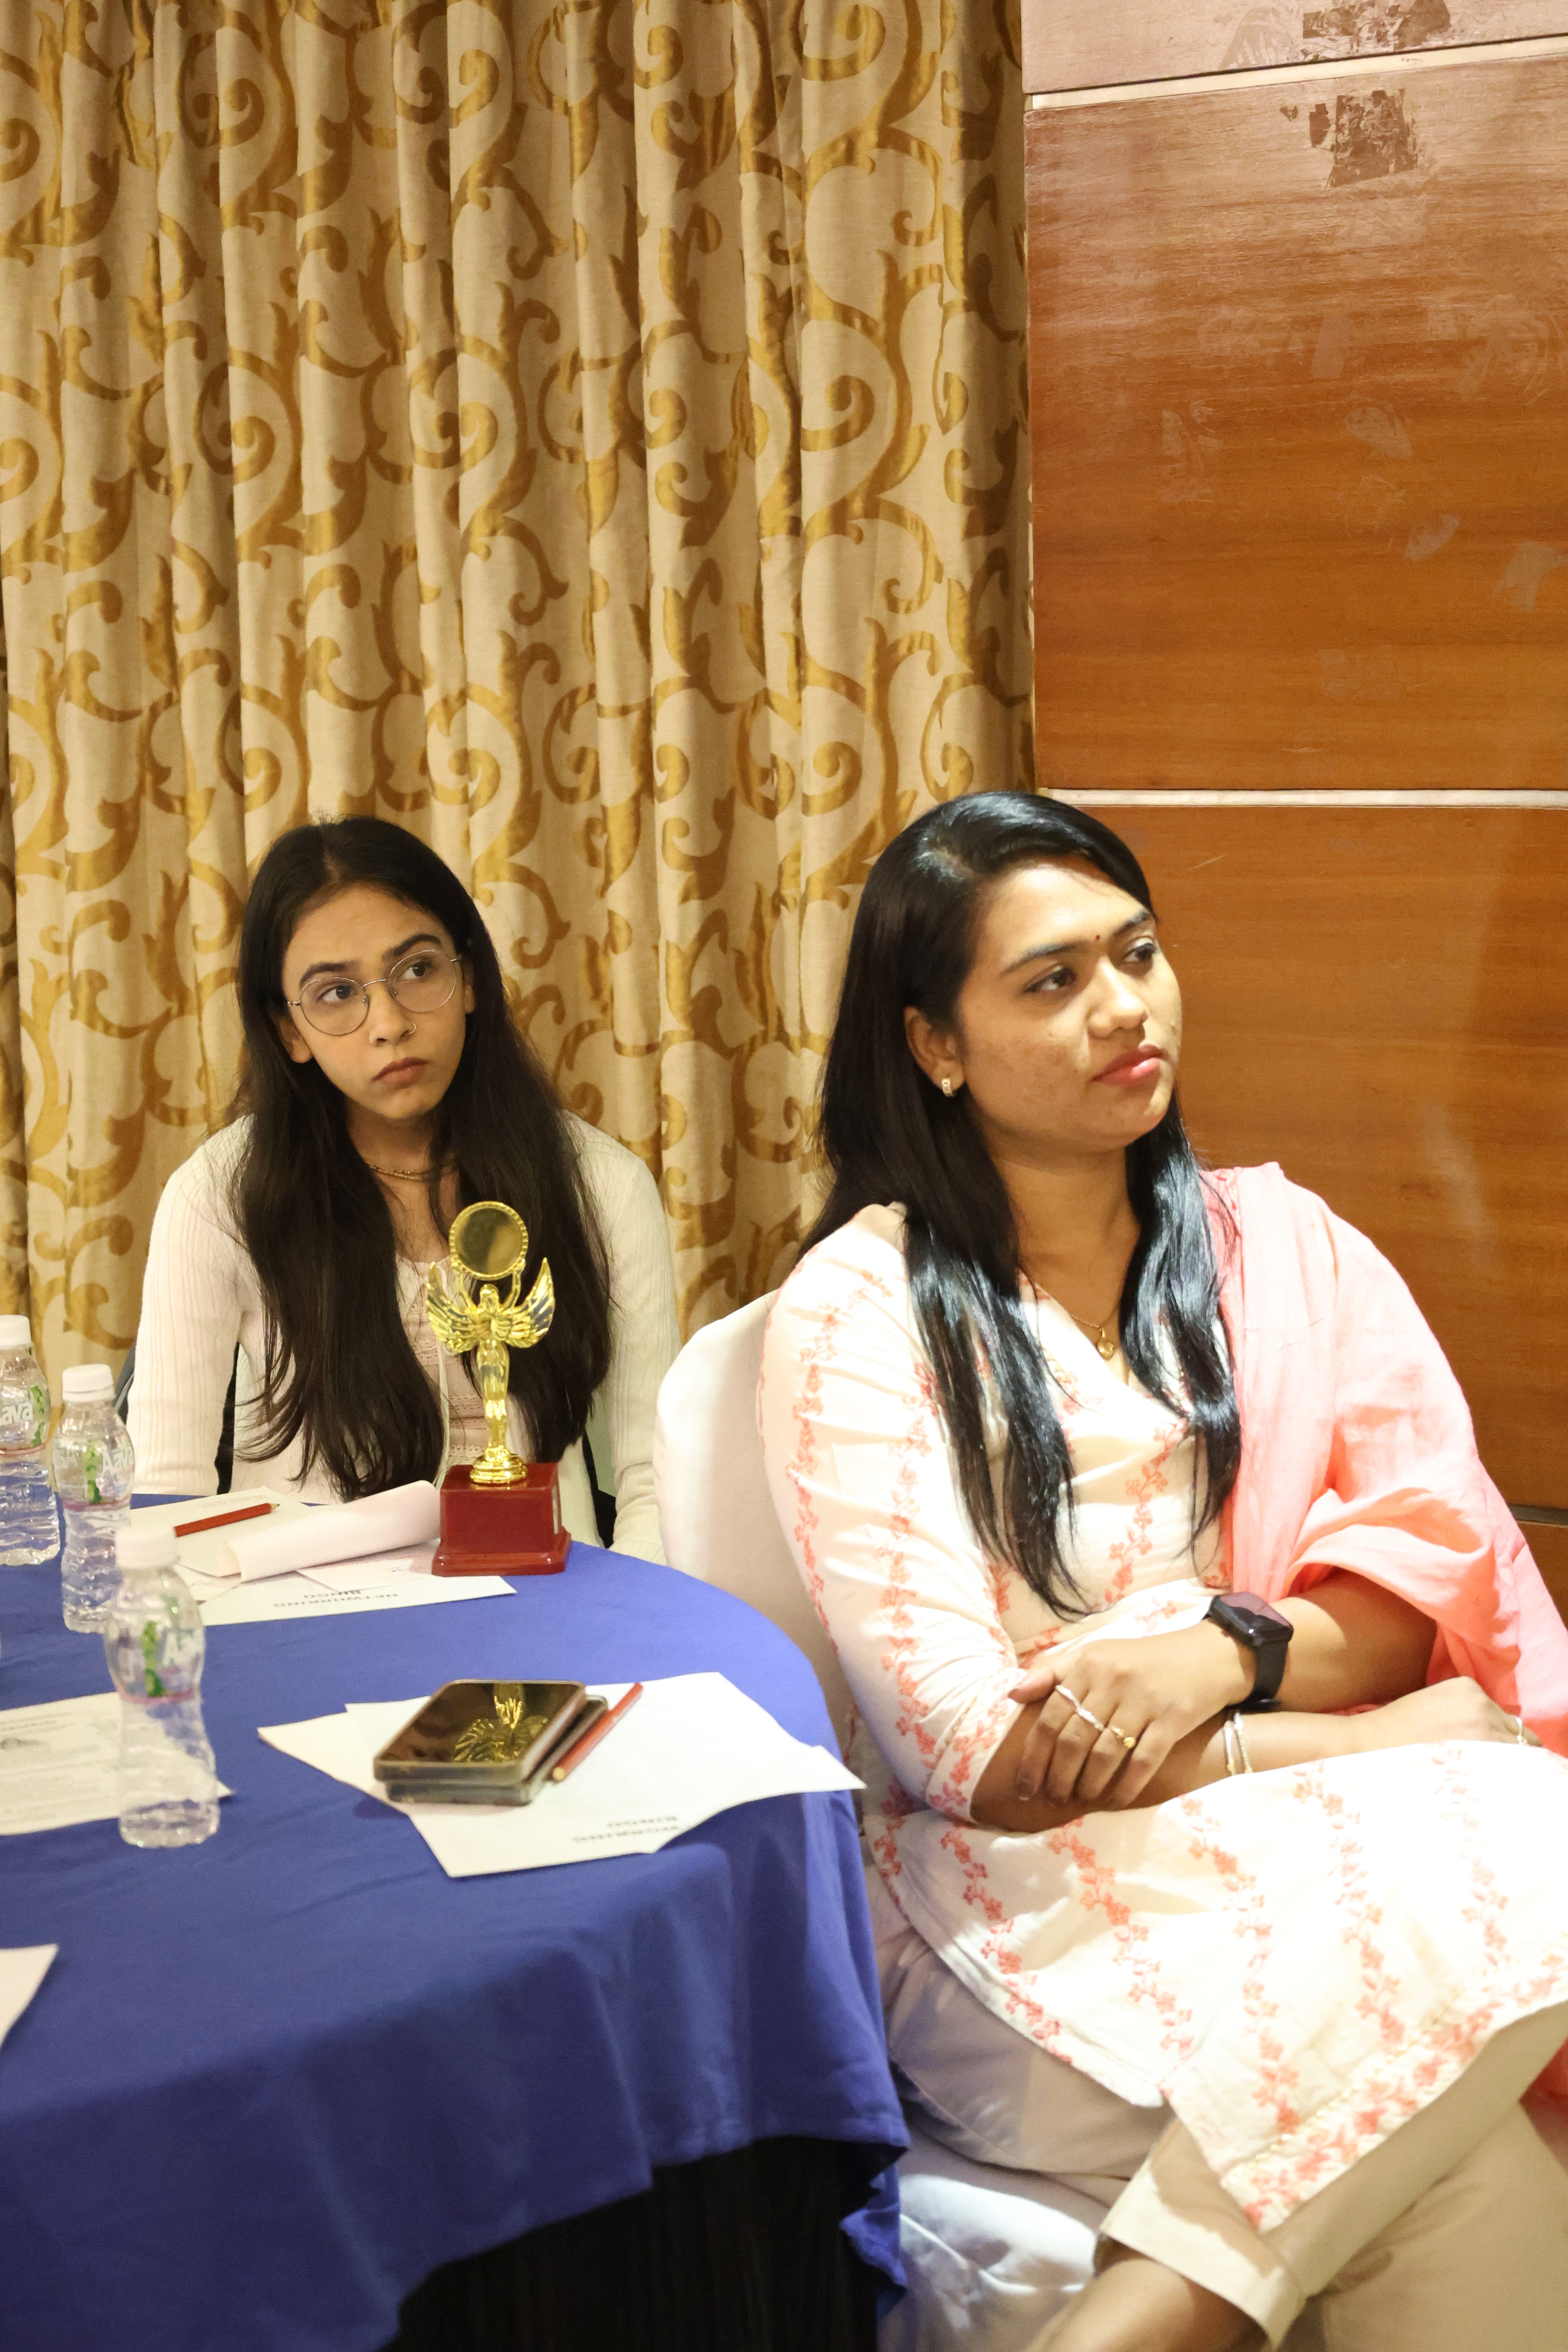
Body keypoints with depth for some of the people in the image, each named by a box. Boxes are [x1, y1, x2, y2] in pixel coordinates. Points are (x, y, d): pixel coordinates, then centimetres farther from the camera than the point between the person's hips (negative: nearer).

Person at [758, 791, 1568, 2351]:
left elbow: (1437, 1565, 8)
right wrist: (1400, 1743, -9)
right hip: (1025, 1899, -4)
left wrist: (1224, 1651, -14)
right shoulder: (855, 1315, 0)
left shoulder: (1279, 1246, 15)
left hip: (1336, 1866, 5)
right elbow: (961, 1742, -9)